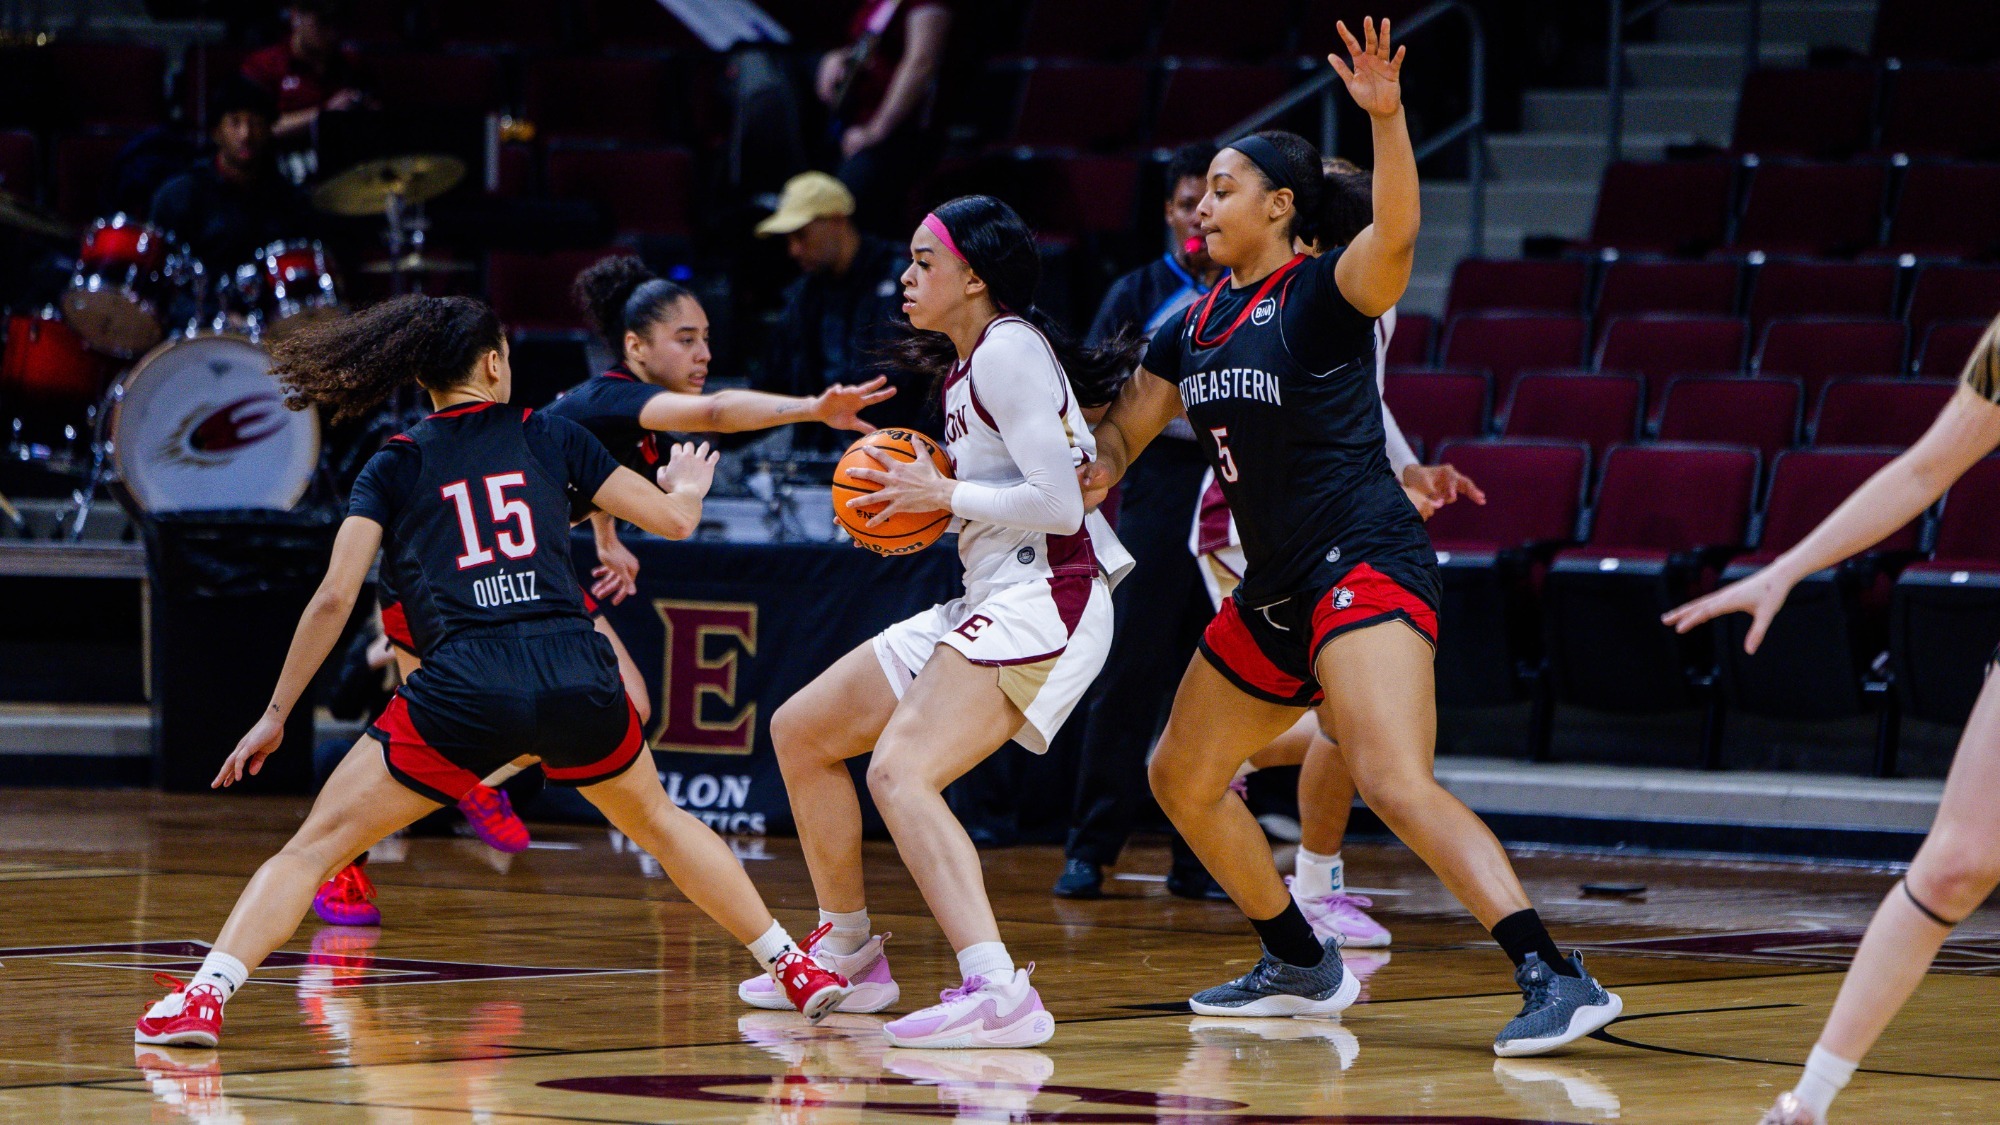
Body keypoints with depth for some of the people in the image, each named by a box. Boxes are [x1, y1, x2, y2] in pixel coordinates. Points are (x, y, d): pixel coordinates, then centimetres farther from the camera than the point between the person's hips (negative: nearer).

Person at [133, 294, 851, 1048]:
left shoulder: (395, 468, 12)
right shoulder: (547, 436, 15)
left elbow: (335, 597, 3)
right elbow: (673, 520, 19)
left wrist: (276, 715, 11)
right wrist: (687, 489, 43)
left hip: (465, 688, -2)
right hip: (577, 678, 2)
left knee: (313, 849, 5)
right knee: (657, 822, 30)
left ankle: (204, 998, -13)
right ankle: (796, 970, 34)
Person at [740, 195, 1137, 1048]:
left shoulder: (1010, 349, -12)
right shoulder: (966, 365, 18)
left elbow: (1058, 501, -19)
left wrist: (946, 495, -12)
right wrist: (916, 494, 10)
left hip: (1041, 603, -11)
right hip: (988, 602, 11)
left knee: (901, 770, -29)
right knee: (800, 731, 17)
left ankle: (997, 992, -43)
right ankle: (848, 956, 28)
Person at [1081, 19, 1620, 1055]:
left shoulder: (1322, 294, -9)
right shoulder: (1199, 325, 13)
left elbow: (1395, 234, -31)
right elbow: (1127, 424, 26)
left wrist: (1384, 116, -45)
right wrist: (1095, 469, 5)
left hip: (1365, 565, -10)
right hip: (1277, 590, 10)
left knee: (1393, 782, -27)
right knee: (1181, 776, 19)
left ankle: (1557, 980, -30)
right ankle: (1300, 967, 33)